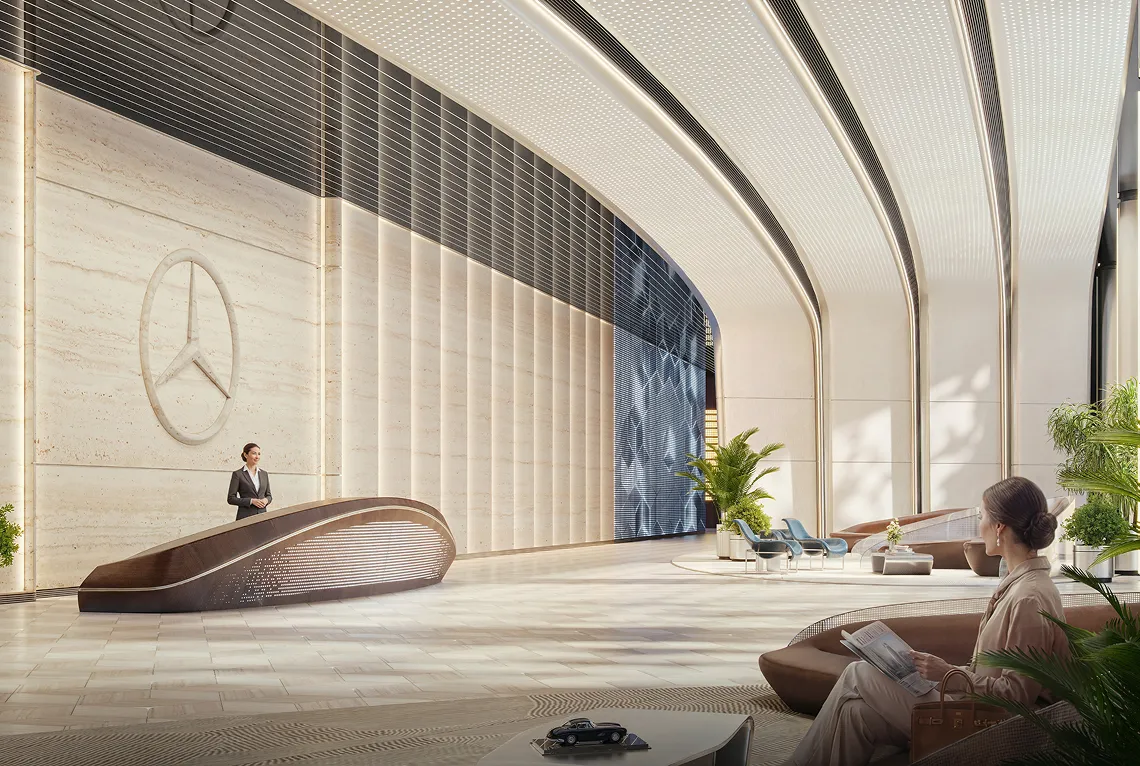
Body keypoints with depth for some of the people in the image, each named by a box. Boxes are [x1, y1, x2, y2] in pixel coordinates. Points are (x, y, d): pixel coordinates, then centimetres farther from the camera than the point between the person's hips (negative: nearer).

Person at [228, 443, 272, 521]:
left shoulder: (264, 474, 14)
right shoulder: (238, 474, 0)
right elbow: (231, 499, -3)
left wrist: (266, 500, -3)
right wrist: (251, 501, -12)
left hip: (262, 514, 4)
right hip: (245, 516, -4)